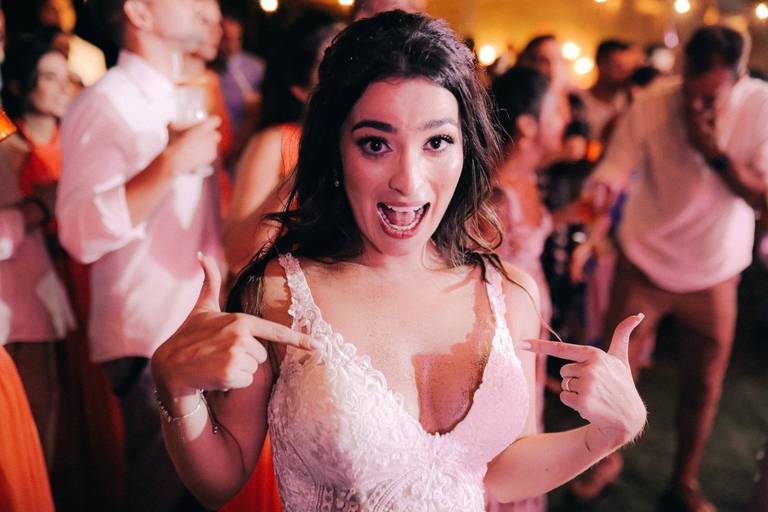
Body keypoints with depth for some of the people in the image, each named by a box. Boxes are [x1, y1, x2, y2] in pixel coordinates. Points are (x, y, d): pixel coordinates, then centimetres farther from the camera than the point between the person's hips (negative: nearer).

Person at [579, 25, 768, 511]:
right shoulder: (650, 107, -16)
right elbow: (609, 178, -18)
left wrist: (716, 153, -28)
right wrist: (592, 201, -40)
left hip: (713, 274, 1)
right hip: (644, 266, -1)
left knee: (703, 387, 9)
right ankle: (606, 457, 33)